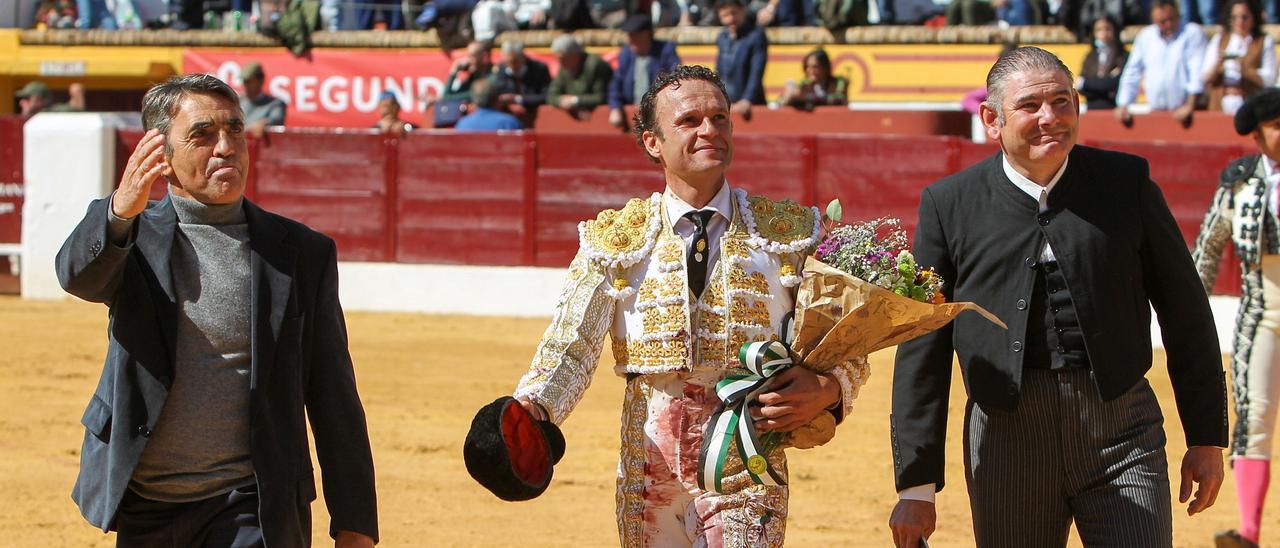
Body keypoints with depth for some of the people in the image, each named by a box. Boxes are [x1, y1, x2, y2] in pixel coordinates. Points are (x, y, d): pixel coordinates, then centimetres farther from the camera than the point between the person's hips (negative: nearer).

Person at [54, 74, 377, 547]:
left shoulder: (303, 252, 3)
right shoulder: (133, 239, 3)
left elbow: (334, 399, 4)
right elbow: (78, 273, -22)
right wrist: (121, 211, -44)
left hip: (252, 510, -1)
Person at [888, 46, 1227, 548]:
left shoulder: (1126, 182, 4)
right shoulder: (949, 204, 2)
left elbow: (1185, 312, 10)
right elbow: (922, 352, 4)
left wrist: (1207, 437, 8)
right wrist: (916, 486, 1)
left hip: (1123, 436, 0)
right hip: (1008, 444, 0)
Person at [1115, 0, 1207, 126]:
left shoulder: (1192, 33, -1)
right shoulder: (1145, 36, 12)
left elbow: (1197, 71, -10)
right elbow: (1132, 72, 15)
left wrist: (1190, 105, -21)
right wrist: (1123, 105, 6)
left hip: (1181, 111, -3)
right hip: (1154, 110, 4)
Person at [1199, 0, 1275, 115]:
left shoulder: (1265, 42, 8)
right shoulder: (1219, 39, 15)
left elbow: (1269, 79, -2)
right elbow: (1205, 77, 8)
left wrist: (1246, 70, -17)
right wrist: (1217, 64, -11)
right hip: (1220, 105, 2)